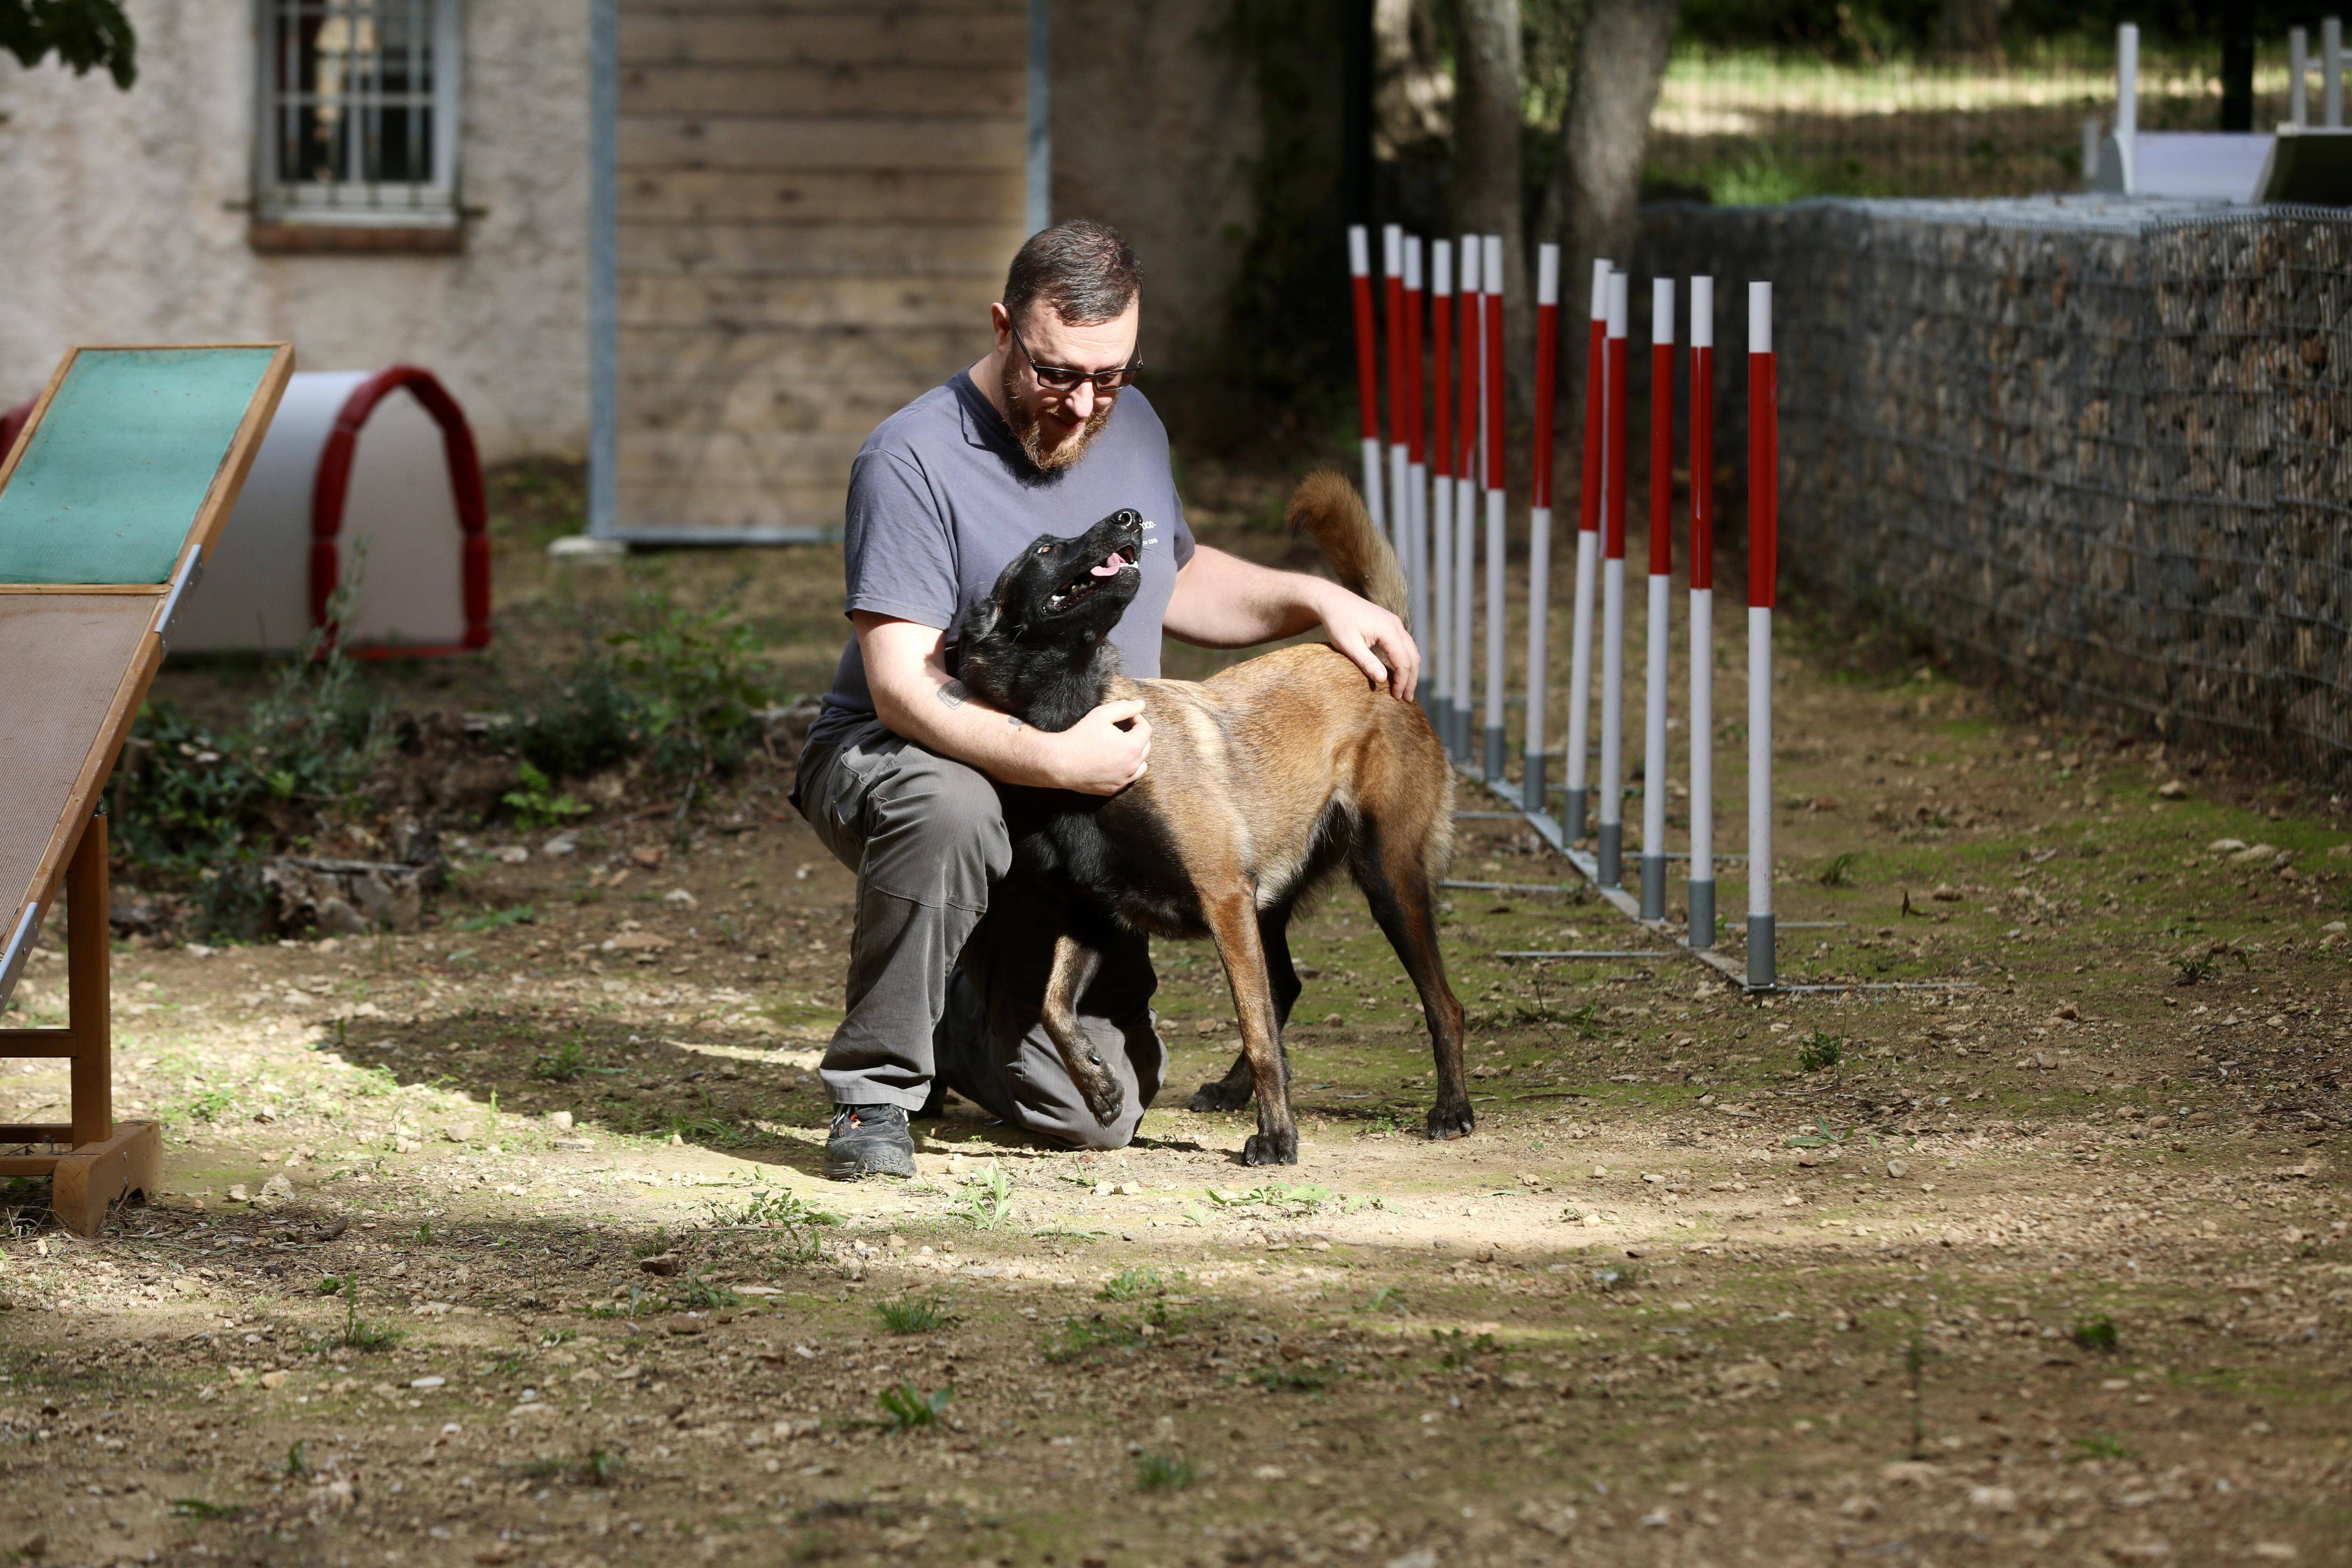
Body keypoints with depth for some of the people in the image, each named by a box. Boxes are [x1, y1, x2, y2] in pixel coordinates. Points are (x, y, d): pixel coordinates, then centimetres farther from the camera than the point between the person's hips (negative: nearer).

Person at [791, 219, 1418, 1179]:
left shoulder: (1130, 428, 3)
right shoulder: (913, 461, -21)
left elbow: (1174, 581, 24)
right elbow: (901, 690, -28)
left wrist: (1316, 600, 8)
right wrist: (1054, 759, -40)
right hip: (891, 767, -6)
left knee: (1098, 1115, -4)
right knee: (947, 807, -43)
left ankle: (947, 1025, 28)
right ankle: (875, 1089, -25)